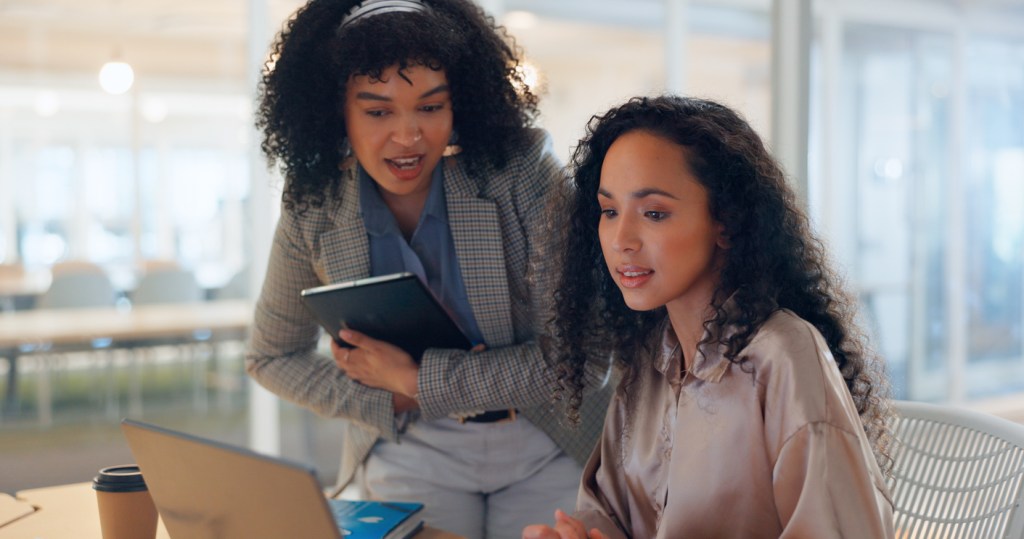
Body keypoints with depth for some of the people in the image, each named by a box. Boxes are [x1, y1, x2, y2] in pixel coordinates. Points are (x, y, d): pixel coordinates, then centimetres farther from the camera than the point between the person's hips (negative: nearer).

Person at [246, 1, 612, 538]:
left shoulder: (522, 170, -19)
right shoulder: (312, 207, -10)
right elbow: (272, 358, 4)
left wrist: (416, 379, -20)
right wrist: (390, 402, -11)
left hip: (546, 451, -1)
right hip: (408, 454, 2)